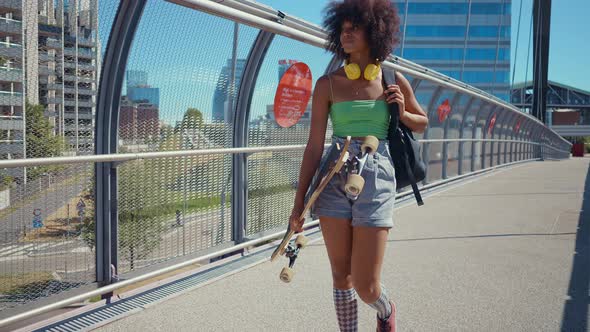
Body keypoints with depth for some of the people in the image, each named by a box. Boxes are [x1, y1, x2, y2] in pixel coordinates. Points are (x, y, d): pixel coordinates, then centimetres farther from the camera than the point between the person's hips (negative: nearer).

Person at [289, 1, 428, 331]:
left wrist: (402, 113, -3)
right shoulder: (328, 84, 2)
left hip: (376, 180, -1)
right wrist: (299, 202, -3)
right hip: (334, 180, 1)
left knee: (366, 287, -1)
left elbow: (422, 123, 21)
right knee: (342, 276, 6)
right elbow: (315, 146, 1)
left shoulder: (395, 81, 5)